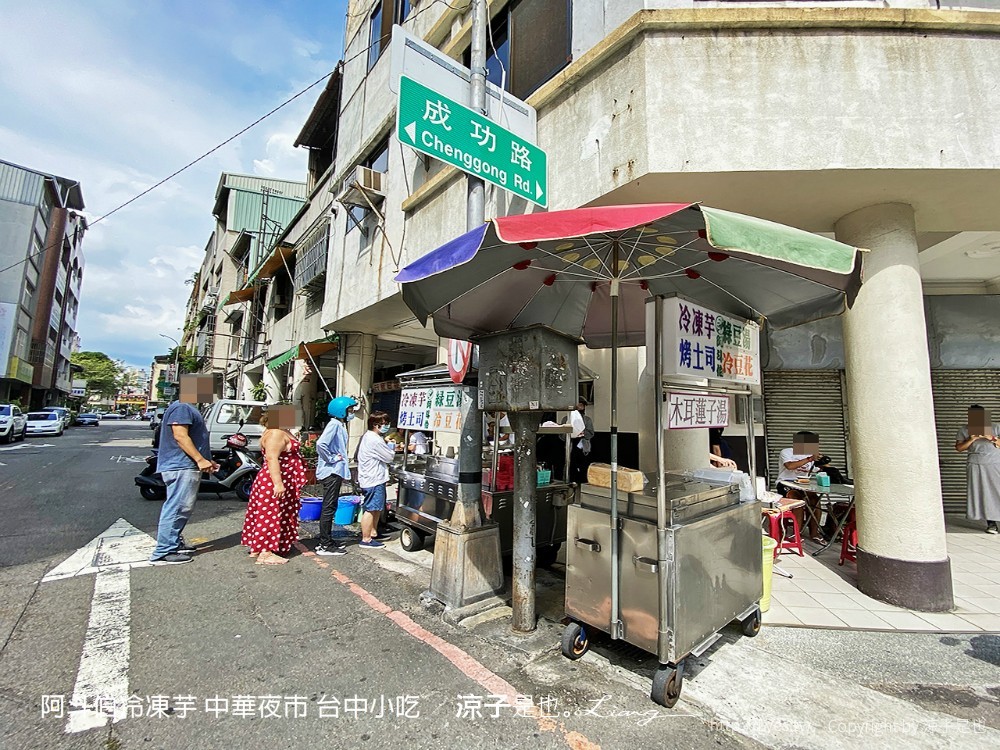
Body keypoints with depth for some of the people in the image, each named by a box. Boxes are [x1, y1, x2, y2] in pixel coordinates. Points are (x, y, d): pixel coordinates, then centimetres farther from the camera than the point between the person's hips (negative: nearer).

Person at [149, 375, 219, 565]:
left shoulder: (189, 409, 20)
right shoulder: (181, 408, -14)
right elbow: (180, 436, -23)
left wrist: (206, 460, 24)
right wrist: (200, 460, -24)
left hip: (187, 466, 11)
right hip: (181, 467, -11)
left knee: (181, 508, 18)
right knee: (177, 508, -8)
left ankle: (175, 542, 28)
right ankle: (163, 553, -2)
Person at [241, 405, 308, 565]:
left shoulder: (282, 432, 15)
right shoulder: (276, 434, -19)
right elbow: (272, 459, -27)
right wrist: (278, 483, -30)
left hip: (281, 482, 11)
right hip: (274, 483, -11)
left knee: (273, 516, 15)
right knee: (271, 516, -6)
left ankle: (258, 548, 23)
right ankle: (265, 553, -1)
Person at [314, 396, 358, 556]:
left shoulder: (340, 425, 14)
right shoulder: (334, 424, -16)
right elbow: (321, 444, -30)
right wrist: (332, 459, -19)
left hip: (336, 472, 10)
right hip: (331, 472, -10)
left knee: (330, 507, 16)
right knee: (329, 508, -2)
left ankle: (325, 541, 26)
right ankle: (325, 546, 6)